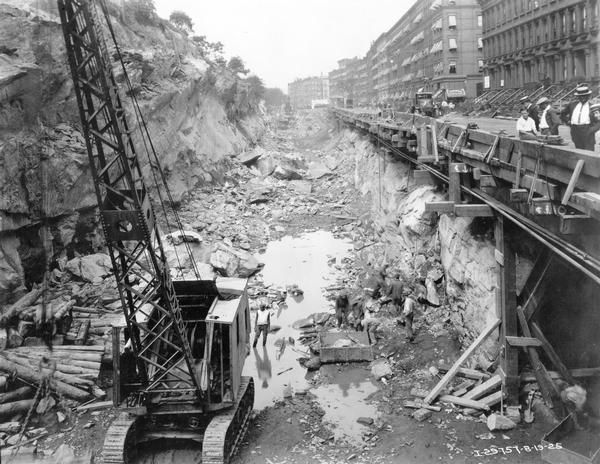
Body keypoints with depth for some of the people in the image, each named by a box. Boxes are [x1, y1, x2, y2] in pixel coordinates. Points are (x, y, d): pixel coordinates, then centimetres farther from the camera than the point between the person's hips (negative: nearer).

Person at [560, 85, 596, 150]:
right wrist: (568, 121, 13)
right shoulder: (572, 105, 14)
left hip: (587, 130, -4)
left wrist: (594, 128, -5)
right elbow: (562, 114, 26)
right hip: (575, 131, 4)